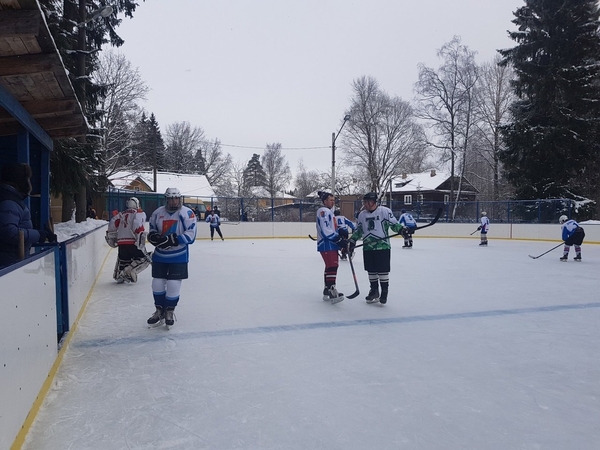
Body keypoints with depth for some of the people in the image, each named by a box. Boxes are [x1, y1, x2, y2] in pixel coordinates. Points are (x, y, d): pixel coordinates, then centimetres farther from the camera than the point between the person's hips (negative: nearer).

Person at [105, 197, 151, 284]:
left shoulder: (122, 214, 21)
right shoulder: (139, 213, 4)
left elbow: (113, 223, 14)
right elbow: (138, 224, -15)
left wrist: (112, 237, 23)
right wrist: (140, 235, -22)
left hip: (121, 242, 6)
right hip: (133, 242, -6)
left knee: (123, 259, 28)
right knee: (144, 259, 1)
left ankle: (118, 275, 30)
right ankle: (128, 271, -13)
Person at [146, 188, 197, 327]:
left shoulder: (187, 213, -14)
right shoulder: (158, 213, -1)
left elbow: (190, 235, -19)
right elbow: (152, 230, 13)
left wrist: (172, 240, -27)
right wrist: (154, 236, -10)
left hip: (179, 257, -4)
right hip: (160, 255, 4)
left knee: (173, 285, -1)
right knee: (157, 283, 9)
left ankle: (169, 311, 23)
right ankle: (159, 310, 30)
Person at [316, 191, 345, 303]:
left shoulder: (330, 211, 20)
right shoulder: (323, 211, -13)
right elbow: (326, 231, -22)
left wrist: (341, 231, 3)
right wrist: (339, 240, -21)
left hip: (332, 244, 11)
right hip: (326, 244, -11)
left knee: (331, 266, 15)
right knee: (332, 266, -17)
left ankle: (327, 291, 24)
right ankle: (332, 293, -20)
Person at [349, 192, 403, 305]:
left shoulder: (385, 211, -6)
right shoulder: (362, 214, 11)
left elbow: (394, 224, -4)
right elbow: (359, 230, 18)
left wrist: (402, 230, -21)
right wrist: (352, 242, 12)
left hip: (382, 246, -5)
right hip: (367, 248, 5)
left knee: (383, 270, 0)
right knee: (371, 271, 11)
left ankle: (384, 292, 13)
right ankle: (374, 292, 25)